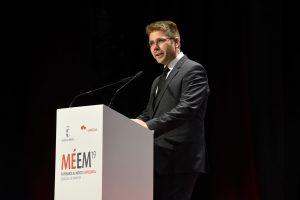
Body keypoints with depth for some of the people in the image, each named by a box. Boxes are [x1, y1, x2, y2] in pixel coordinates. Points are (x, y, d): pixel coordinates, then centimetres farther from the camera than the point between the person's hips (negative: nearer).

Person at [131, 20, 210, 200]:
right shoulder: (159, 80, 24)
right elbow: (149, 113, 21)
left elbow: (187, 108, -19)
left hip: (180, 159, -9)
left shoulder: (193, 70, -6)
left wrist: (150, 126, -28)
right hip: (161, 160, 9)